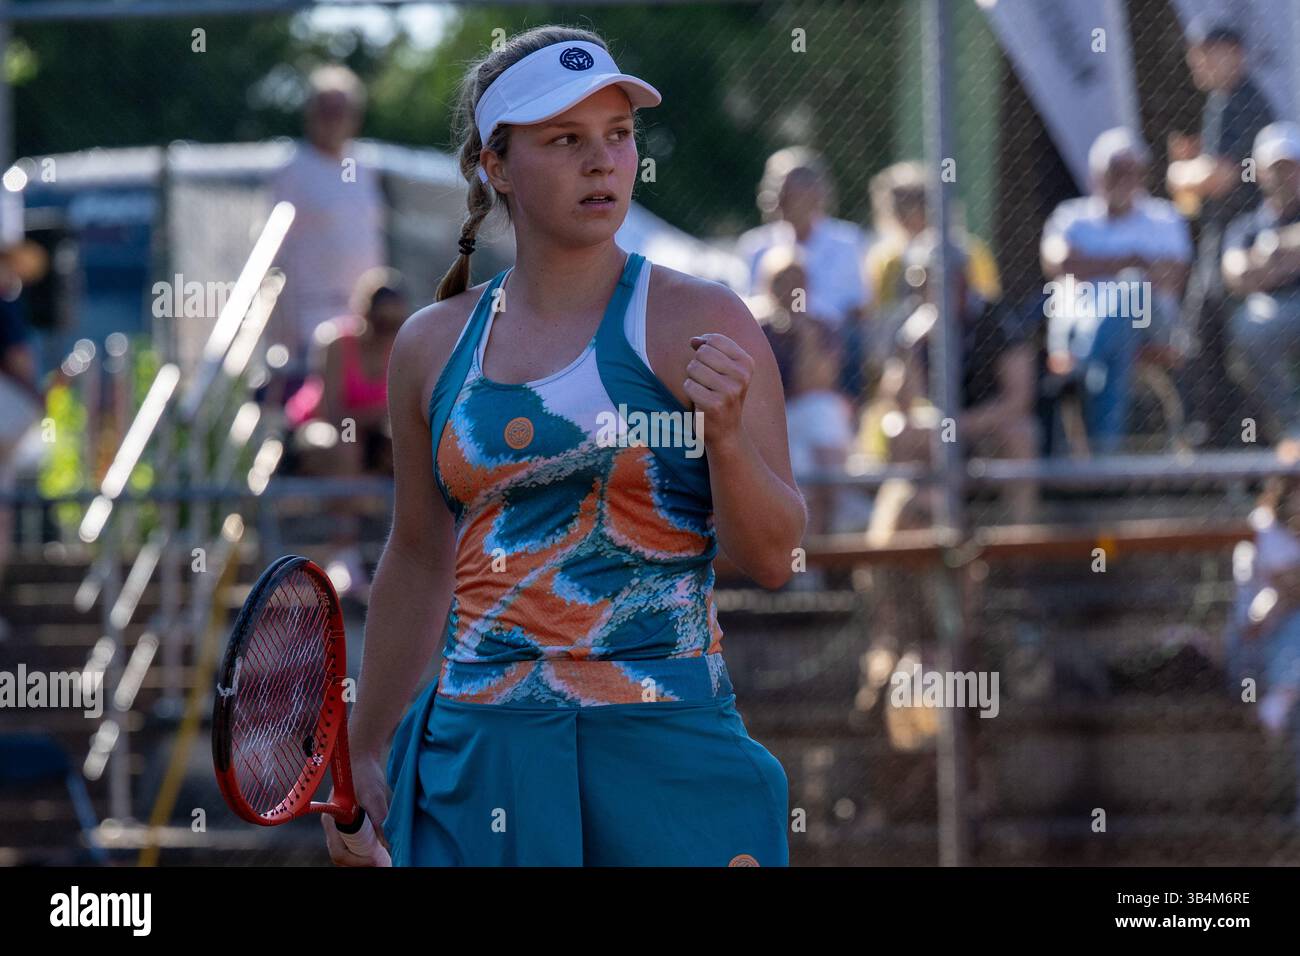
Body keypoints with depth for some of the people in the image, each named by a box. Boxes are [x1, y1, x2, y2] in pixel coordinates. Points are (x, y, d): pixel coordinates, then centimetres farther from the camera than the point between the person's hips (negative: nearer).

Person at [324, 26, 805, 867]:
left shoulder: (701, 323, -2)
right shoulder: (433, 345, 8)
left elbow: (773, 559, -4)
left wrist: (727, 434, -21)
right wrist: (361, 751, 22)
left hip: (666, 754, -3)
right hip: (478, 752, 3)